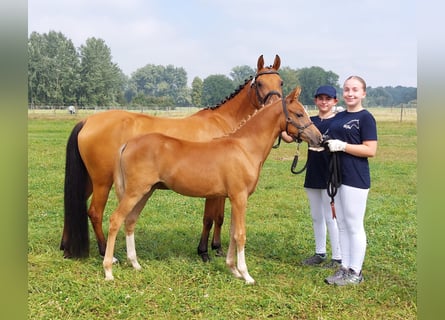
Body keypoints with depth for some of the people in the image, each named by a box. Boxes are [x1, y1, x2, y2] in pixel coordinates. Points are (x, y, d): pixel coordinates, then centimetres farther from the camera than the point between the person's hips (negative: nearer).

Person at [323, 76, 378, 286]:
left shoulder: (365, 118, -9)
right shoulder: (339, 117, 13)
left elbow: (370, 150, -16)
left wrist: (342, 146, -21)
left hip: (355, 179, -8)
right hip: (338, 177, 8)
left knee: (354, 226, 1)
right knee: (342, 225, 14)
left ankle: (355, 272, 14)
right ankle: (344, 268, 24)